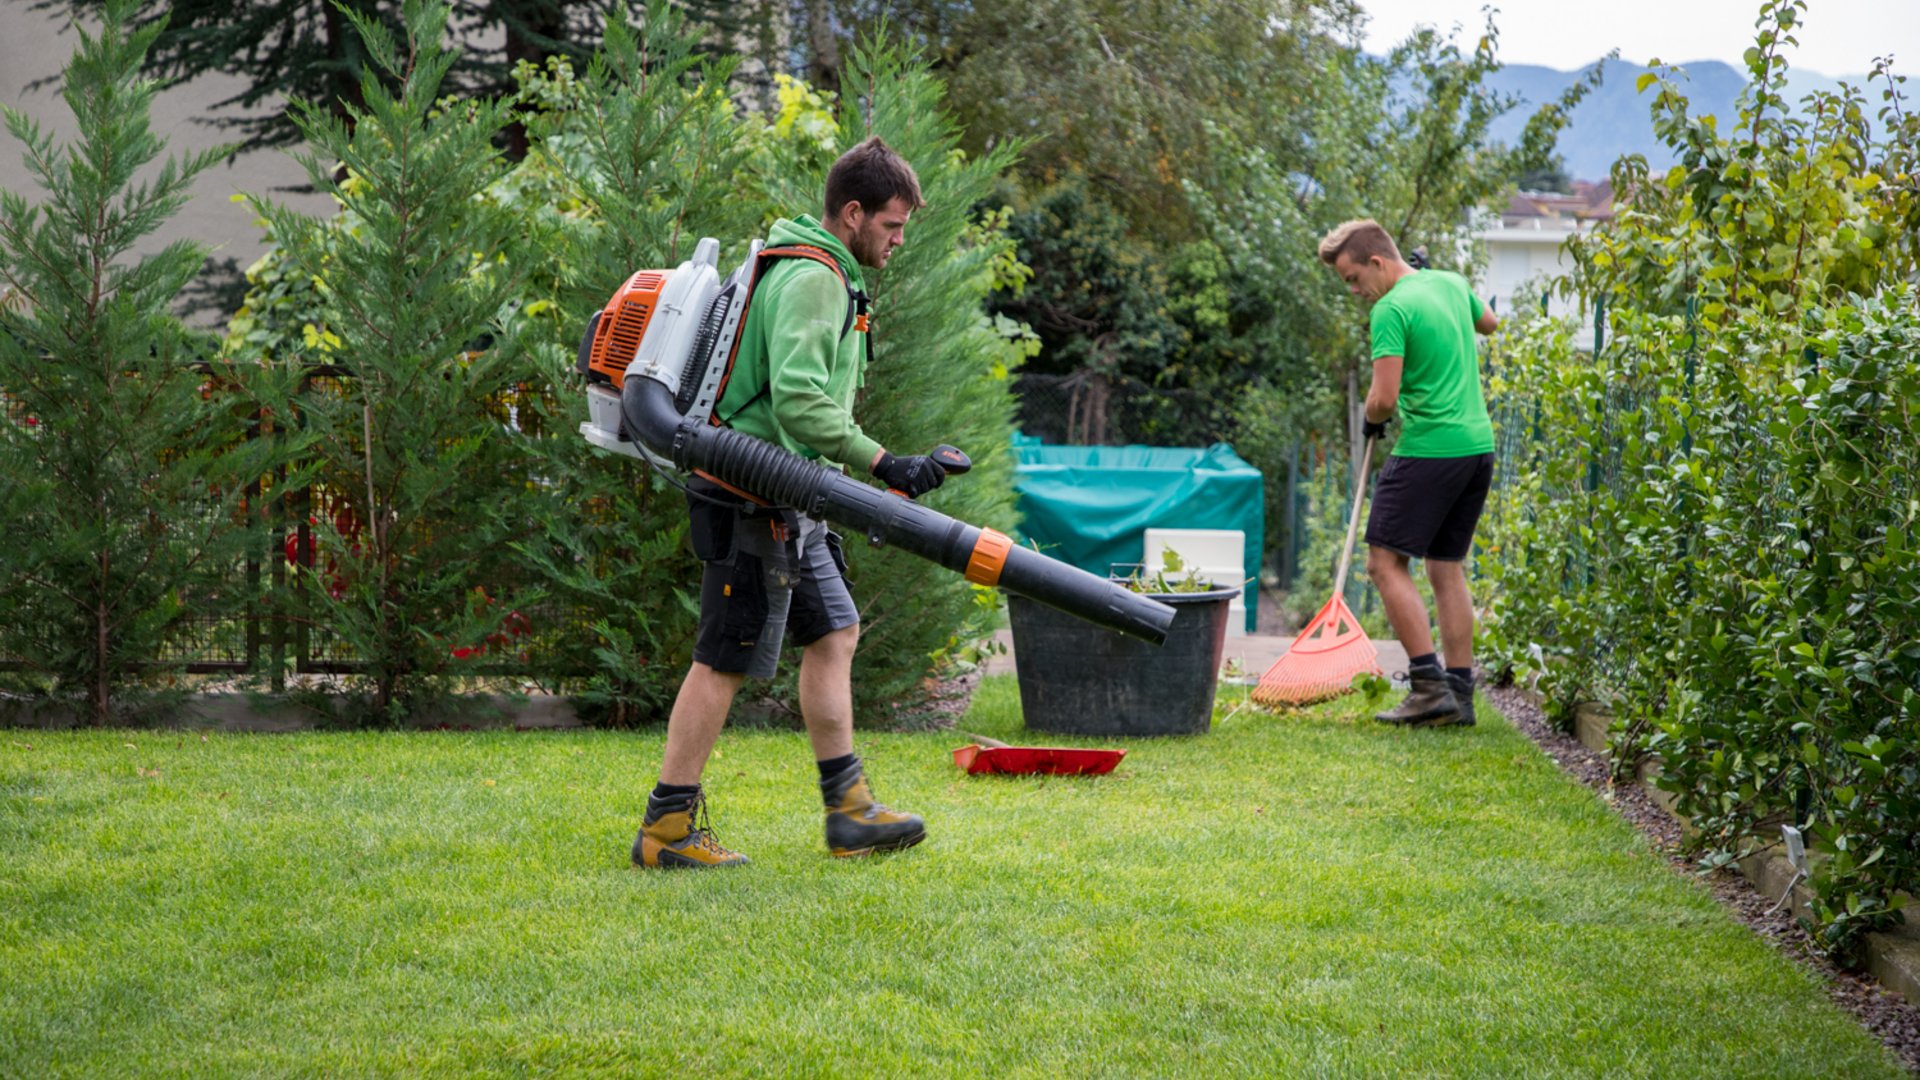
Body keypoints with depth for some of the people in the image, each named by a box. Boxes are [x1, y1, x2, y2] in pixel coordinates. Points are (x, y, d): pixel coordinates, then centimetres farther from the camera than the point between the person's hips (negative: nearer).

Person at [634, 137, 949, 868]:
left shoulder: (822, 275, 17)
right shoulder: (811, 280, -16)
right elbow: (799, 401, -27)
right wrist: (883, 464, -24)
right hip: (757, 499, -11)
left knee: (833, 634, 12)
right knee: (725, 660, -6)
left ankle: (849, 812, 16)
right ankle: (666, 827, 0)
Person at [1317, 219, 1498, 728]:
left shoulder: (1391, 310, -13)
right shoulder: (1451, 283, 12)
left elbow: (1384, 398, -18)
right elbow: (1488, 323, 35)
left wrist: (1372, 421, 4)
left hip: (1428, 451, -9)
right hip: (1478, 444, 9)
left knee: (1386, 562, -4)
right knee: (1447, 567, 11)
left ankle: (1429, 684, -12)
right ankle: (1459, 693, 8)